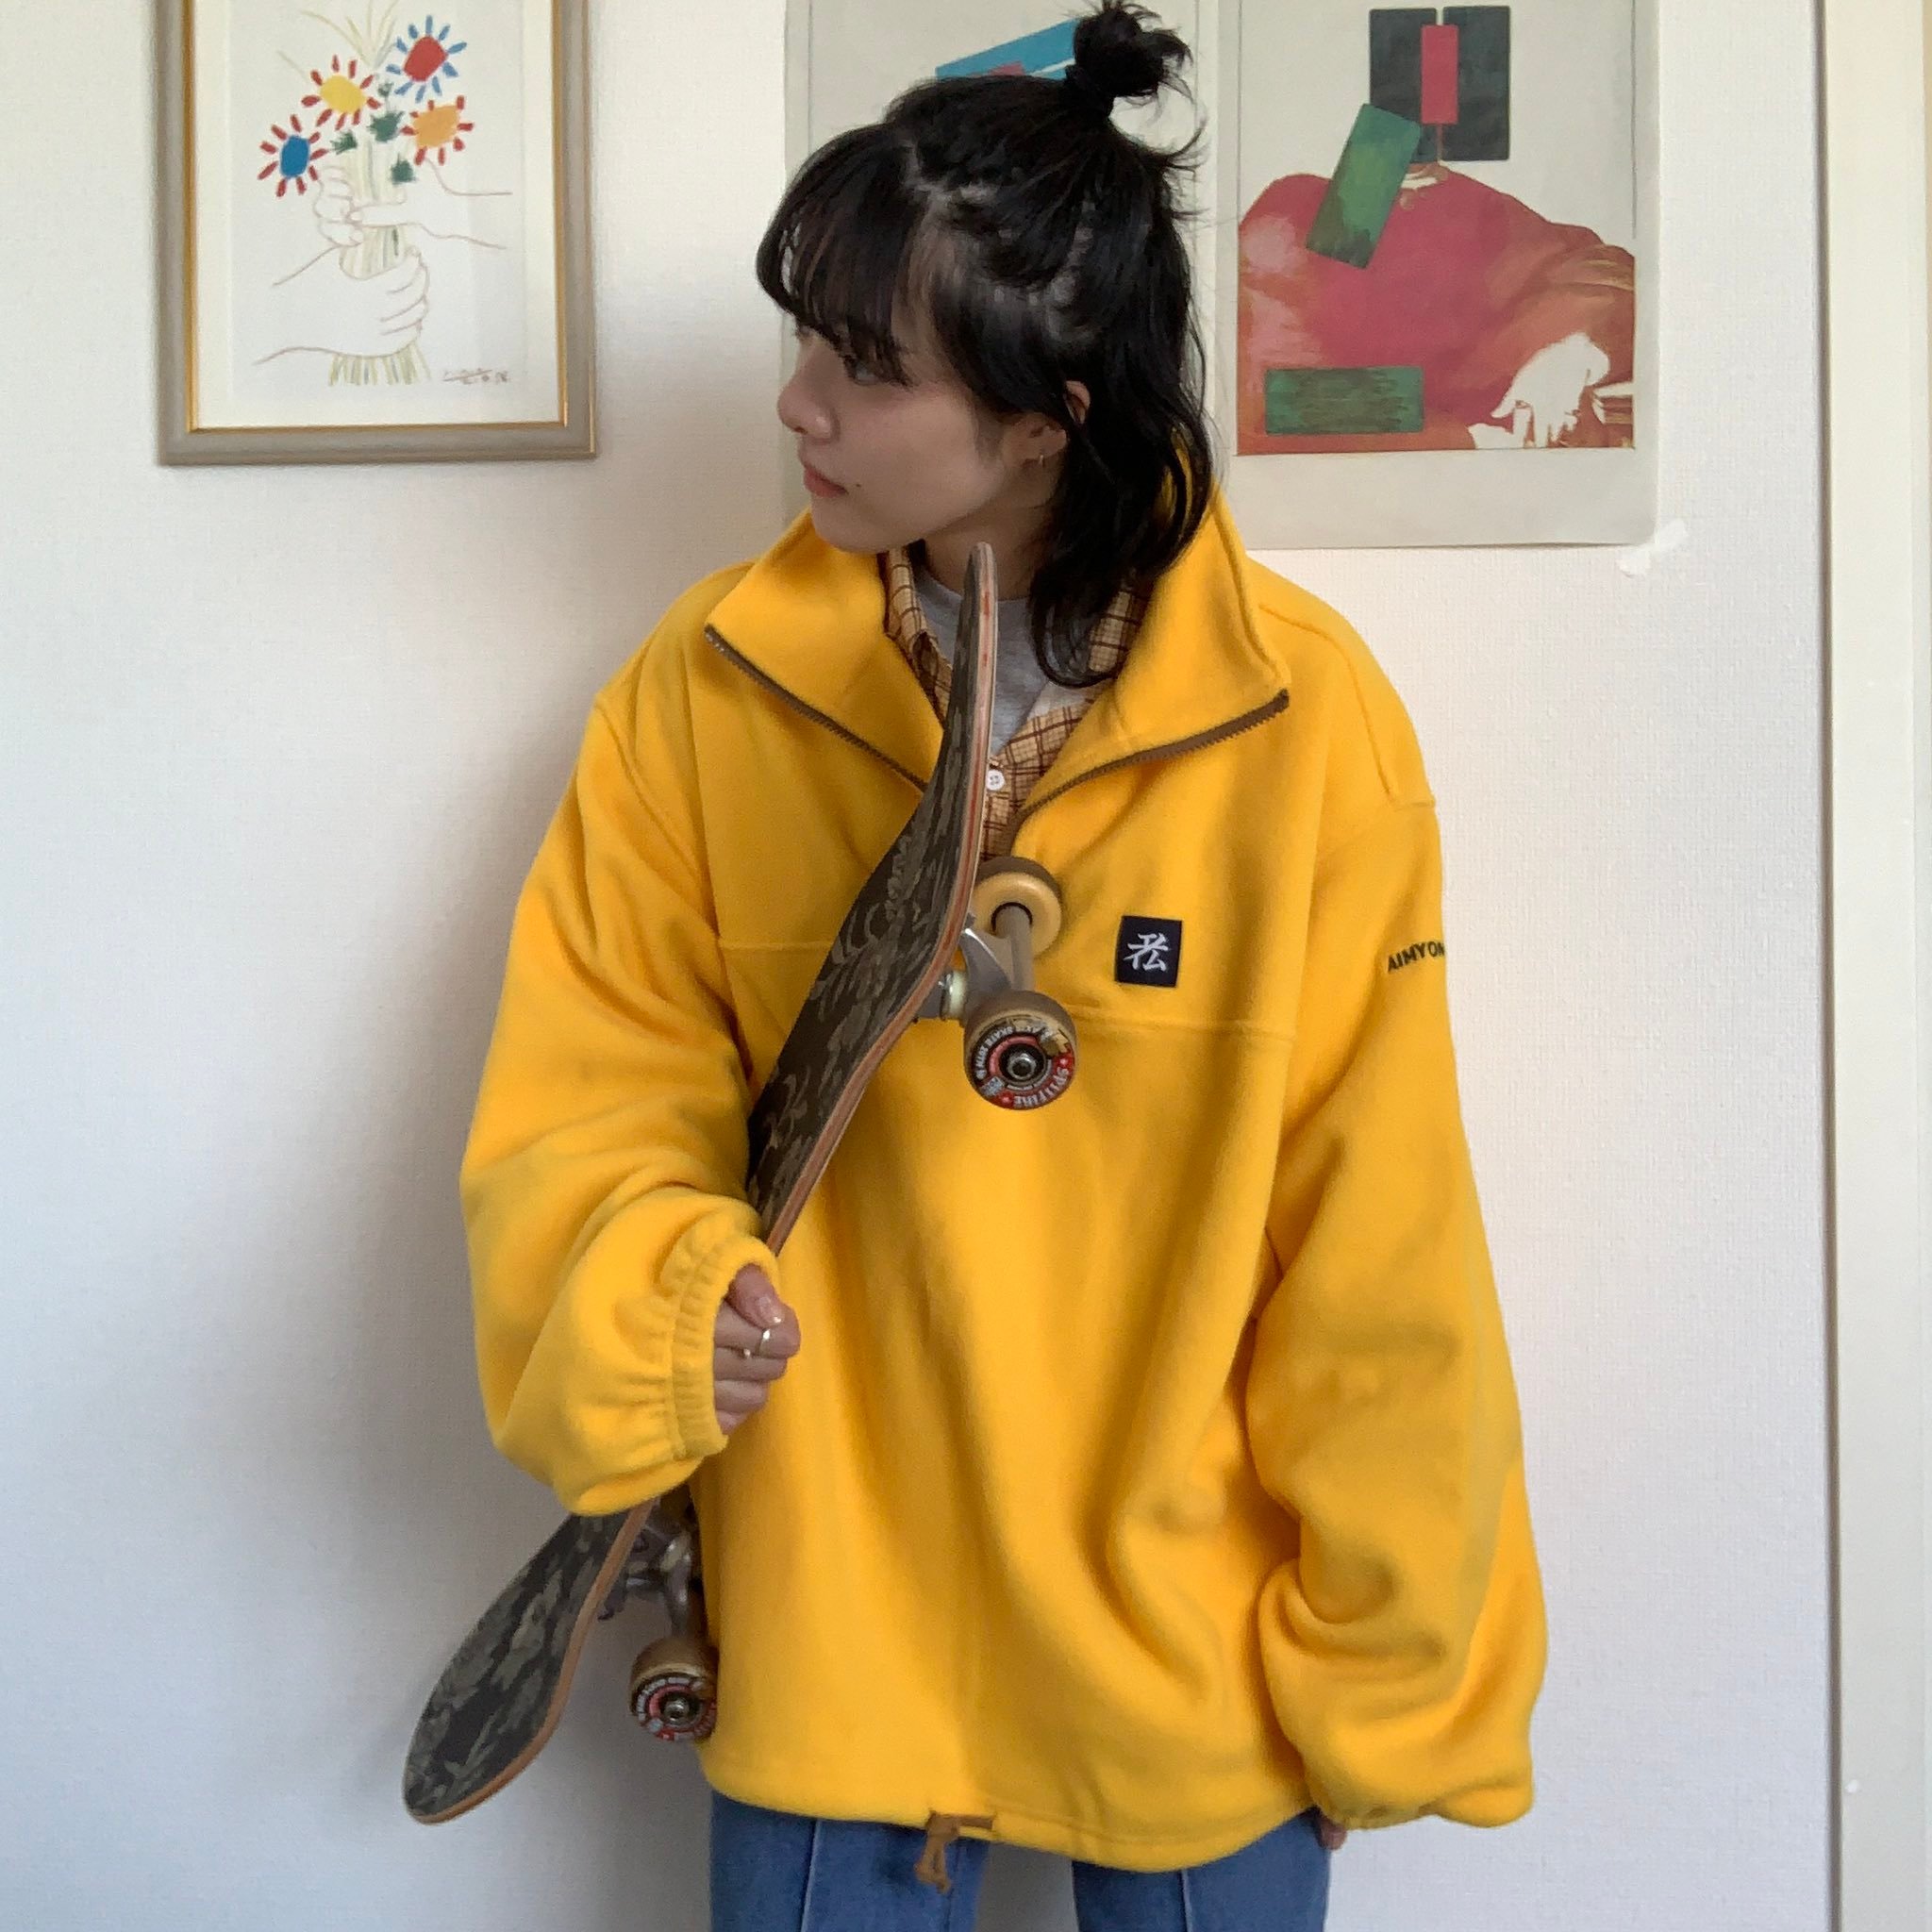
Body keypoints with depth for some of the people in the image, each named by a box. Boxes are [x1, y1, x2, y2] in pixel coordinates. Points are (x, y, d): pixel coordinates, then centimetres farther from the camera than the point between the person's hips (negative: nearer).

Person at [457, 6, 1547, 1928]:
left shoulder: (1302, 713, -14)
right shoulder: (711, 683, -9)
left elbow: (1376, 1253, -9)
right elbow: (586, 1100, -3)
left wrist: (1377, 1671, -1)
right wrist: (662, 1291, -24)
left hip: (1193, 1667, -1)